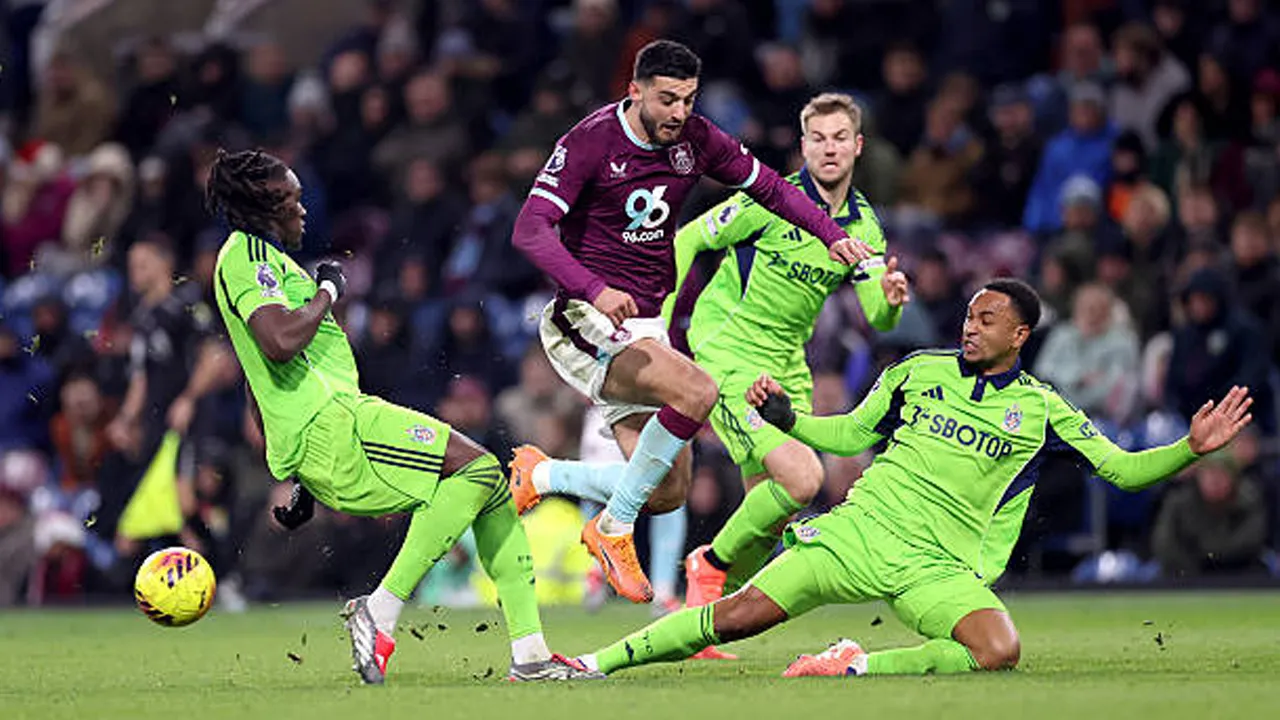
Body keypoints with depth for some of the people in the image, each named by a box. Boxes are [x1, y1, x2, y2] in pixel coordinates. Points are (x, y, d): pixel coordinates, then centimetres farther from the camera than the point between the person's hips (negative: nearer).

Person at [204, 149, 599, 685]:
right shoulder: (245, 252, -5)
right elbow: (282, 340, -24)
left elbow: (258, 397, 31)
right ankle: (380, 612, -20)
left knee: (492, 482, 8)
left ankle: (529, 653, 1)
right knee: (475, 466, -20)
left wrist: (295, 480, 32)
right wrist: (327, 292, -6)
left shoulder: (259, 257, 28)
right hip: (325, 422, -11)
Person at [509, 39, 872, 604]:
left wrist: (832, 235, 1)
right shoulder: (590, 142, -14)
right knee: (696, 390, -30)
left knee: (667, 493, -1)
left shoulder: (696, 140, 3)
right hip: (586, 320, -7)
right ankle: (614, 528, -15)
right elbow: (530, 230, -22)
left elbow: (770, 187, 16)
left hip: (645, 326, 7)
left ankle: (538, 475, 23)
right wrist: (593, 289, -36)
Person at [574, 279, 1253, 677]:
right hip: (860, 531, 0)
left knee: (999, 649, -30)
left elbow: (1125, 469, 8)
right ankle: (594, 664, -7)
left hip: (942, 569, 0)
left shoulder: (1042, 411, 8)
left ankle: (855, 666, -16)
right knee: (742, 613, -15)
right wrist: (782, 414, 5)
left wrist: (1191, 448, -8)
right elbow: (849, 436, 20)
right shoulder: (918, 372, 12)